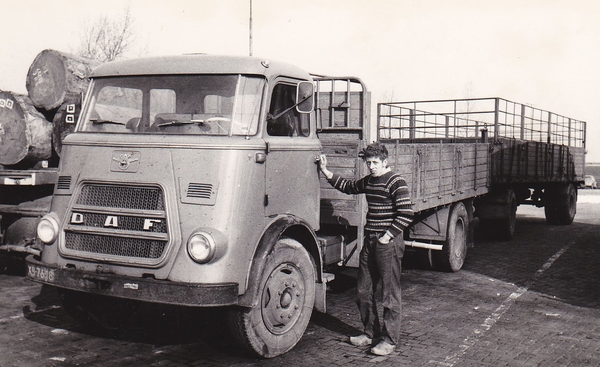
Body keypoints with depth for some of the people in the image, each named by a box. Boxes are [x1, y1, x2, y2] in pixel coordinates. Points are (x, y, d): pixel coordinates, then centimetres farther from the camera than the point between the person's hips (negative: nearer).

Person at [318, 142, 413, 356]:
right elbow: (348, 187, 29)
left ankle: (389, 340, 10)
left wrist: (387, 236, -17)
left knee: (390, 294, 1)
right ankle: (371, 333, 26)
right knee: (363, 292, 12)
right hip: (370, 242, 8)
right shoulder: (368, 181, 13)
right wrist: (326, 172, 21)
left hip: (389, 243, -8)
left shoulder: (395, 182, -11)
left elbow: (406, 214, -16)